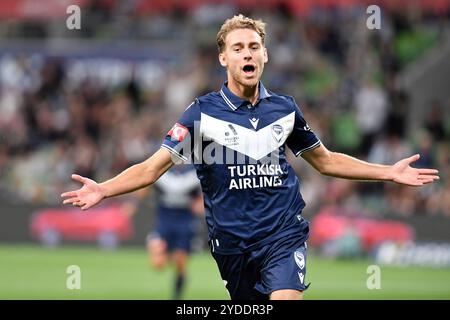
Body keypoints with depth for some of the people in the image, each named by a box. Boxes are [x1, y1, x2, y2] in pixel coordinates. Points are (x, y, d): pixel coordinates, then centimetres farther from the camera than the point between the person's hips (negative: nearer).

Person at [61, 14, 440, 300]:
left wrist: (390, 172, 15)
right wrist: (103, 189, -25)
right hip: (232, 243, 0)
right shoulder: (203, 112, -3)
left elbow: (325, 160, 18)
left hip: (284, 235, 0)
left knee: (284, 300, -23)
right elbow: (152, 167, -8)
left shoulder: (285, 109, 4)